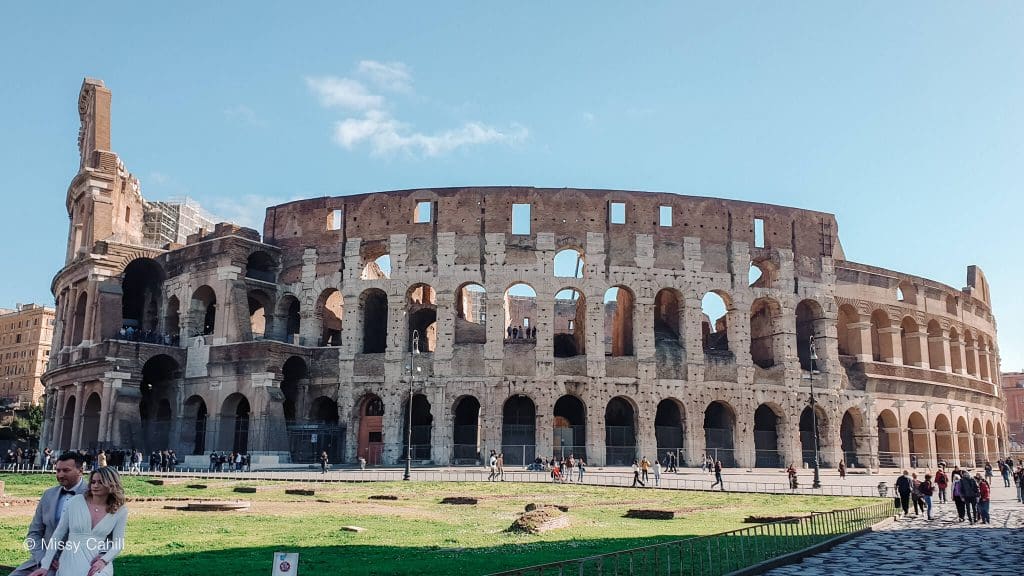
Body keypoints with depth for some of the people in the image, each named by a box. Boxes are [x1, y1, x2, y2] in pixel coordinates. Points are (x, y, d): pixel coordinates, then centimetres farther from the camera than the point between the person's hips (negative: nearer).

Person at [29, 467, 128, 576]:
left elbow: (118, 543, 1)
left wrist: (103, 560, -18)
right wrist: (45, 565, 2)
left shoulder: (120, 511, 1)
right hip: (71, 561, 0)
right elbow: (58, 533, 4)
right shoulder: (77, 501, 0)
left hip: (97, 563, 0)